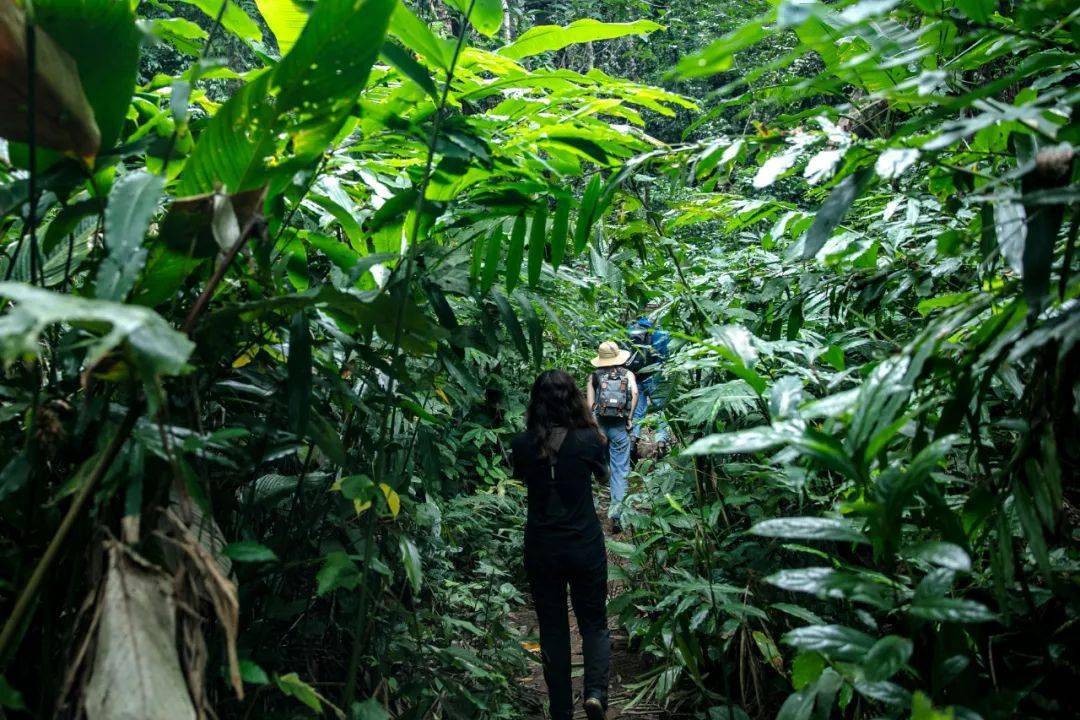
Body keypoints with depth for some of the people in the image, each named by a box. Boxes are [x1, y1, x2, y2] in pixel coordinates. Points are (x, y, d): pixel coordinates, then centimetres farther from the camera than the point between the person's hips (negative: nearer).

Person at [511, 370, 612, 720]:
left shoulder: (522, 444, -8)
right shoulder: (589, 439, -11)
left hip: (541, 549, 1)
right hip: (586, 546, -1)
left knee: (552, 629, 14)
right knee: (594, 623, 16)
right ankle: (595, 691, -5)